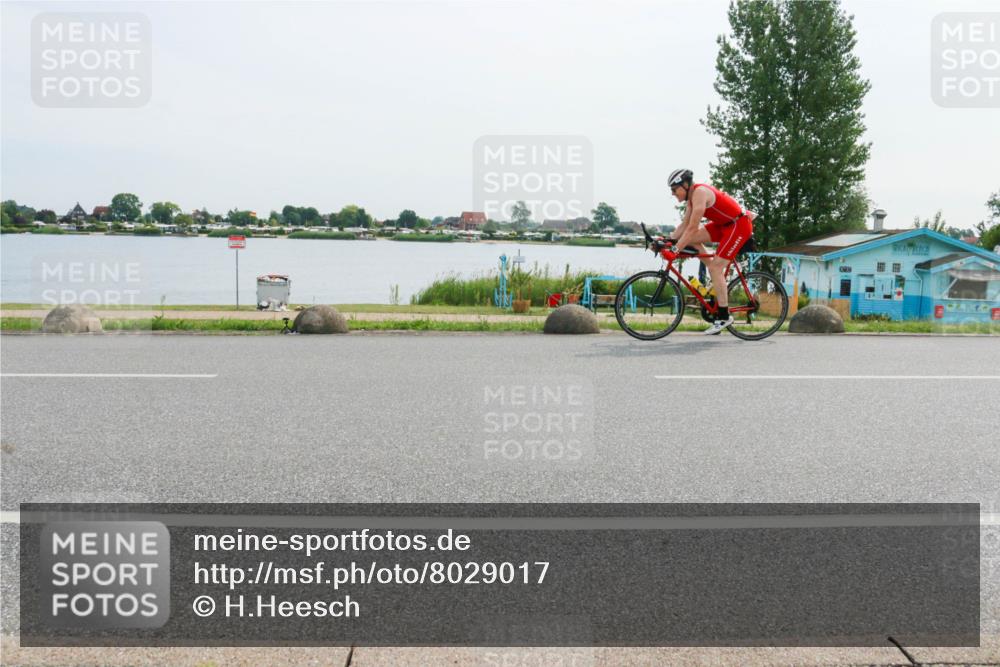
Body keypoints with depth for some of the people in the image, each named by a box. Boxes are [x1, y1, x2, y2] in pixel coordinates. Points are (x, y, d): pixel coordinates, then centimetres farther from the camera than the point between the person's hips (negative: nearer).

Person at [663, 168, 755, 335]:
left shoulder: (700, 193, -24)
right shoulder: (692, 196, 5)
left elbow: (693, 228, -29)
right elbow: (685, 225, 7)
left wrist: (674, 250, -30)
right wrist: (669, 240, -5)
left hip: (739, 224, -9)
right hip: (725, 224, 9)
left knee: (715, 268, -14)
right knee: (691, 240, 0)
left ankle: (724, 316, -7)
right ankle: (718, 277, 10)